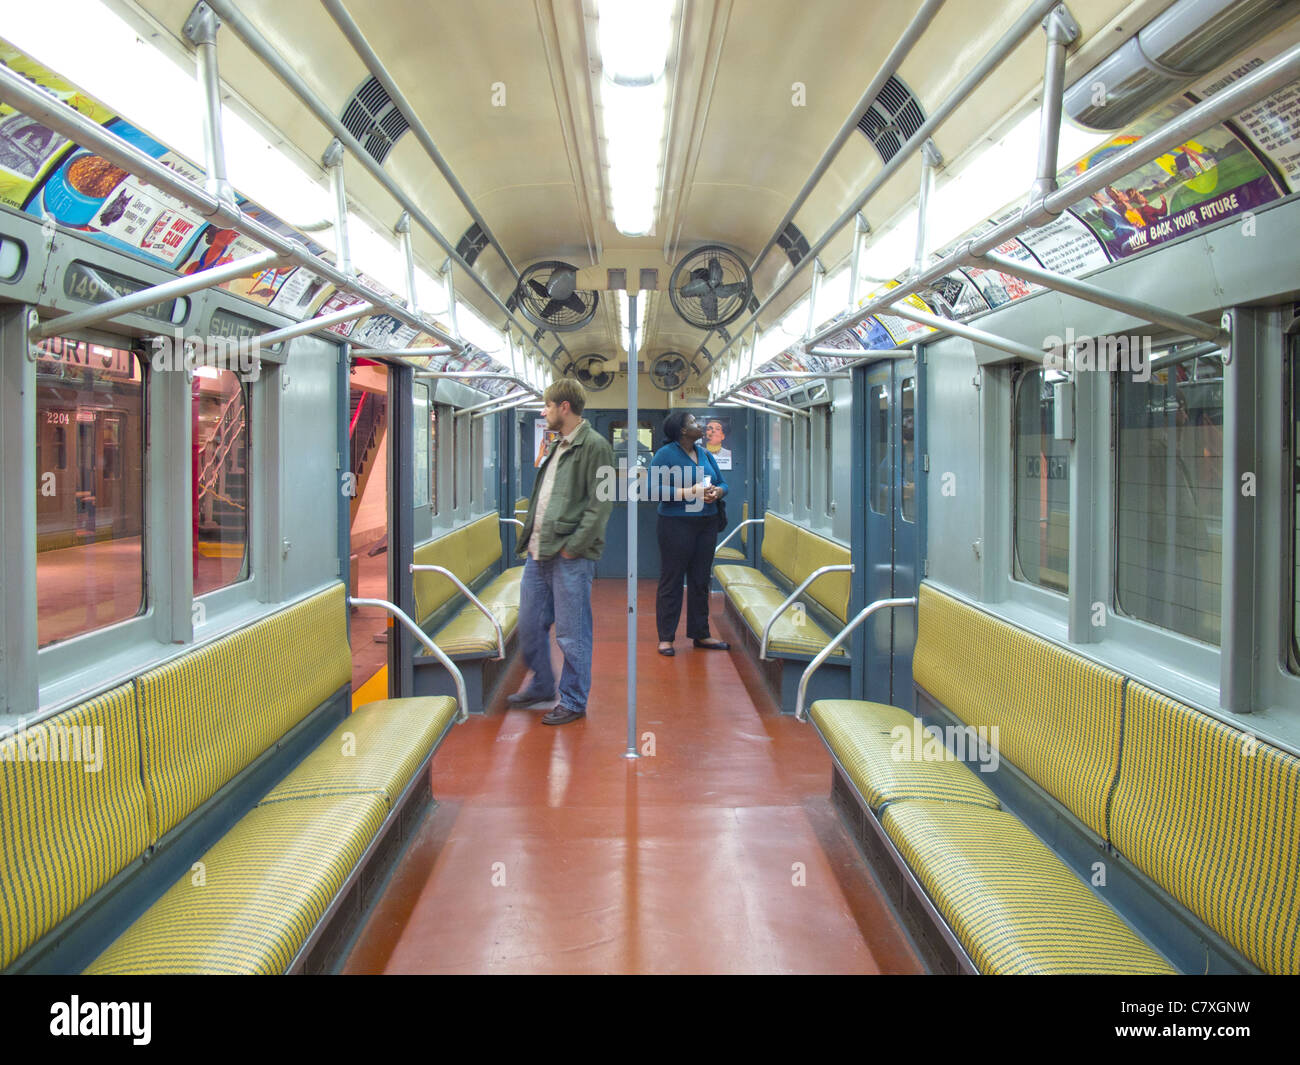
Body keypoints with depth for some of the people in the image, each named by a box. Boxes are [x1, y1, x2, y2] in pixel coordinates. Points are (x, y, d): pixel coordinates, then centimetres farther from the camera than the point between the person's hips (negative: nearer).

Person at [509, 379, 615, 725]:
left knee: (571, 633, 1)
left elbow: (601, 503, -15)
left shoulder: (595, 446, -9)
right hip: (538, 553, 9)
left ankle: (573, 702, 14)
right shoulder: (557, 446, 18)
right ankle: (541, 685, 34)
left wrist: (574, 545, -18)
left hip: (571, 556, -9)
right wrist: (530, 535, 12)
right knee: (529, 624, 15)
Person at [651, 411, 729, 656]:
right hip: (677, 524, -6)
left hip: (707, 523, 6)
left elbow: (723, 483, 15)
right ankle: (665, 637, 8)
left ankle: (700, 634, 21)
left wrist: (716, 492, -9)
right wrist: (688, 493, -21)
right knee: (671, 581, 0)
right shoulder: (665, 454, -7)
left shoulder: (705, 454, 12)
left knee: (700, 581, 12)